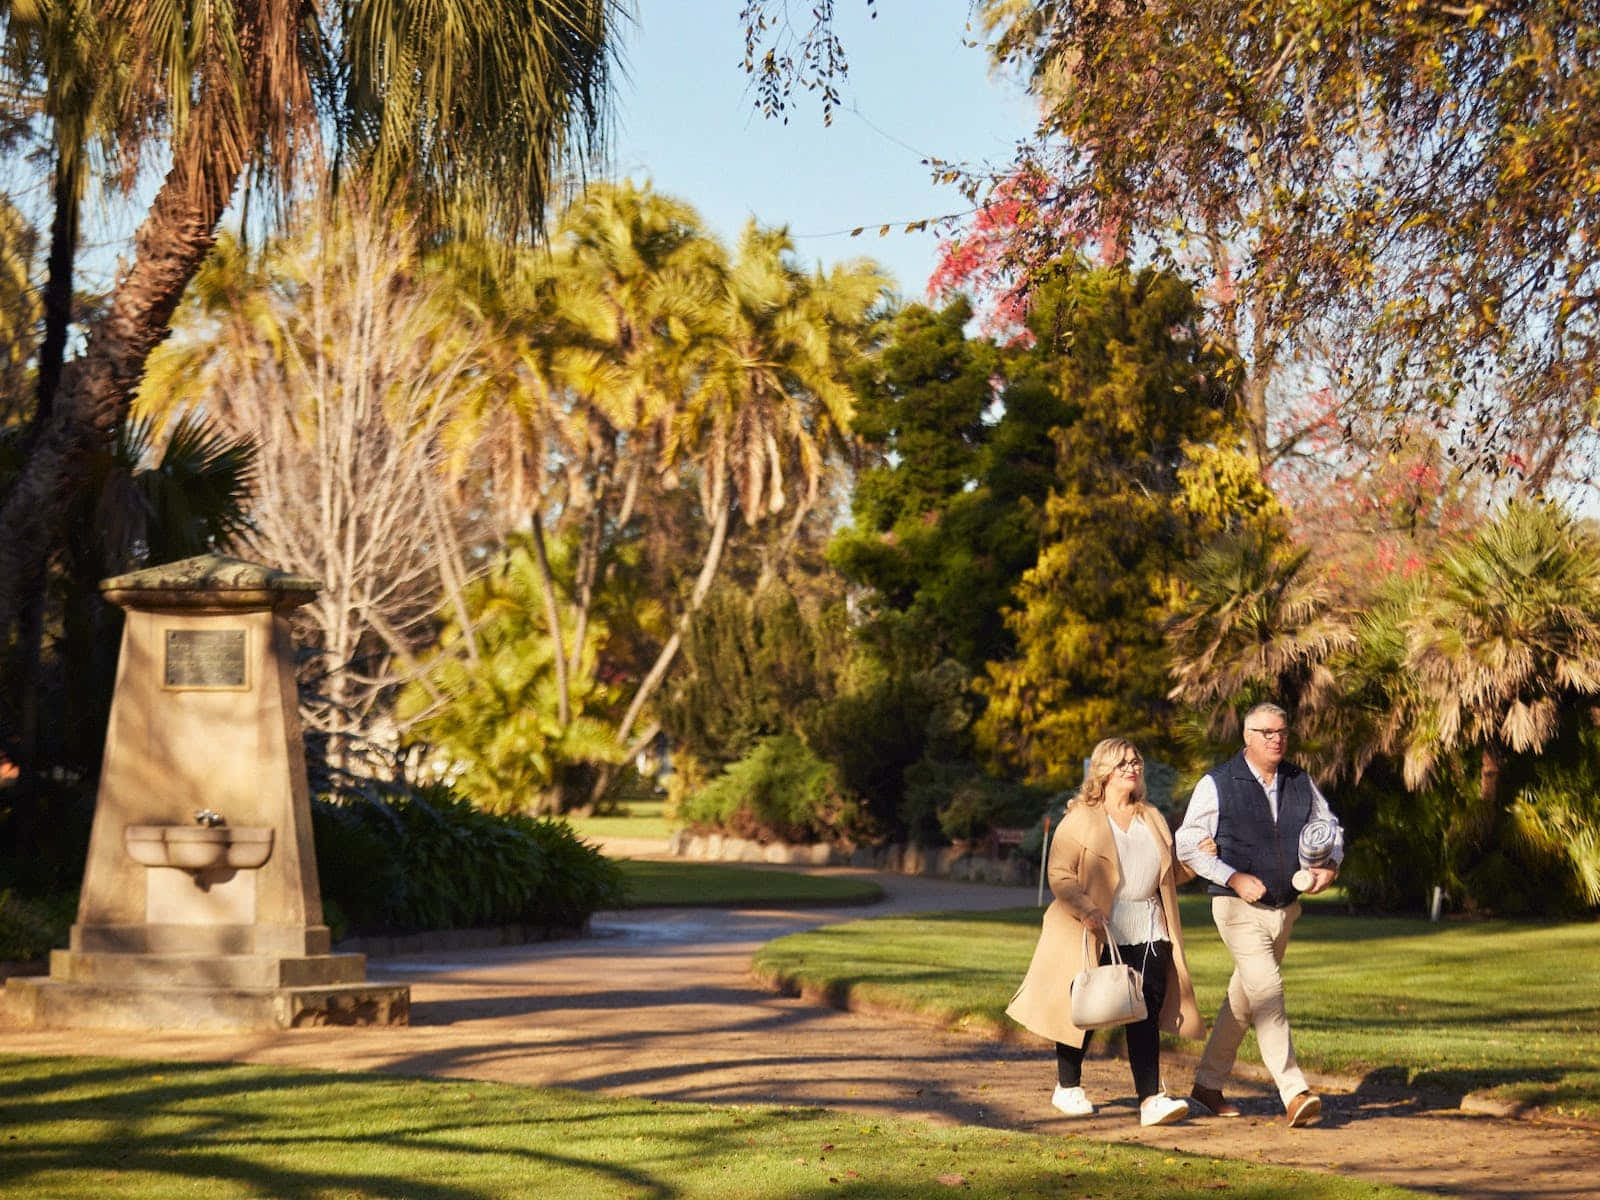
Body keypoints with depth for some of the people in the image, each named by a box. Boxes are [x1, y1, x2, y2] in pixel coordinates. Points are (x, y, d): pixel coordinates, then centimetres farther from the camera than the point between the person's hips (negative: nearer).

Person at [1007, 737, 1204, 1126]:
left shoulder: (1152, 820, 16)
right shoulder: (1081, 820, -1)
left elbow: (1170, 873, 23)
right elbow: (1059, 875, -9)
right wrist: (1085, 909, -24)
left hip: (1147, 933, 4)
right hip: (1094, 934, -4)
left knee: (1147, 1010, -8)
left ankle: (1150, 1099, -12)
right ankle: (1068, 1087, 24)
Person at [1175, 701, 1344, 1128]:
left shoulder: (1300, 783, 8)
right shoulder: (1217, 784, -6)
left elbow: (1330, 828, 21)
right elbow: (1187, 845, -5)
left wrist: (1330, 866, 0)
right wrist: (1235, 879, -15)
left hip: (1284, 908, 6)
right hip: (1239, 908, -6)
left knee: (1243, 1000, 14)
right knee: (1267, 992, -19)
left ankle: (1207, 1084, 27)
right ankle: (1294, 1095, -23)